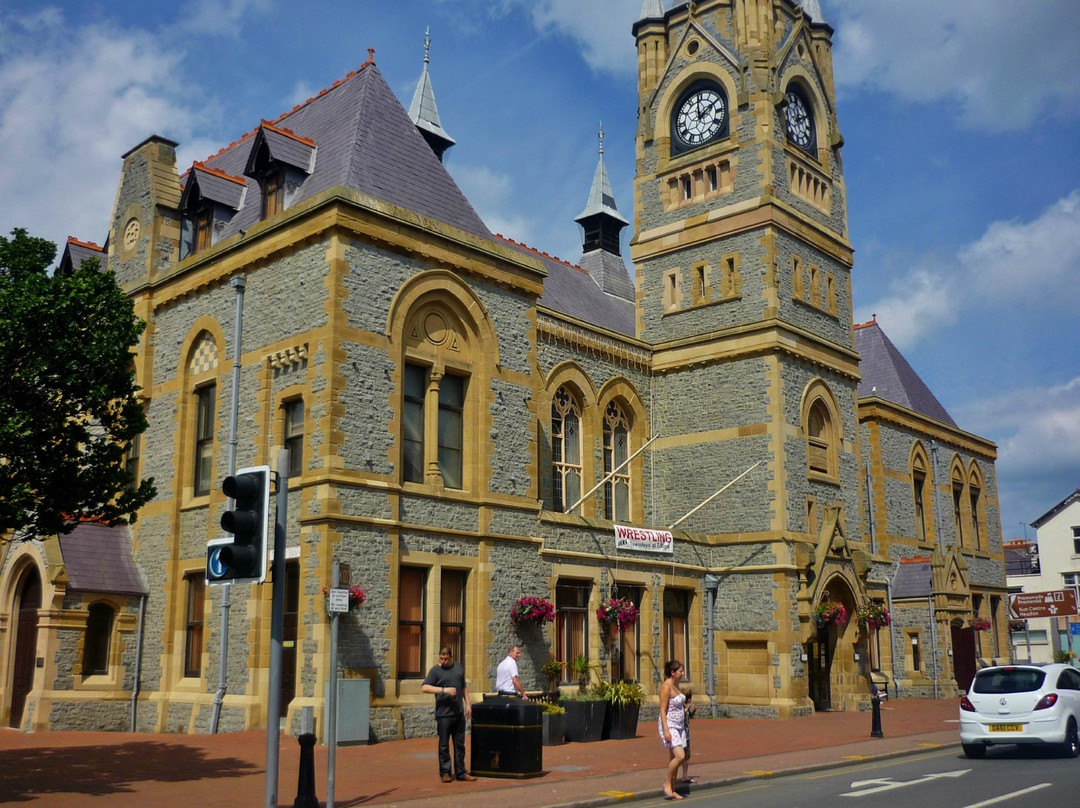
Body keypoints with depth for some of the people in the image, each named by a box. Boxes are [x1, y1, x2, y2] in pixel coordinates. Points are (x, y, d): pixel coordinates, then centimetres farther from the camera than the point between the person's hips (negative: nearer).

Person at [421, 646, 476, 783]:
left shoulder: (458, 668, 12)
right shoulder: (435, 671, -3)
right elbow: (424, 687, -14)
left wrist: (468, 704, 13)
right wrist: (444, 690, -21)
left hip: (459, 714, 4)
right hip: (443, 714, -4)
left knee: (460, 744, 9)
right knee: (444, 745, 3)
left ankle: (461, 772, 17)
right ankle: (445, 773, 13)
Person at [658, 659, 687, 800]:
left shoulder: (676, 685, 11)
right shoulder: (666, 687, -15)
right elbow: (663, 710, -18)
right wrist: (666, 730, -22)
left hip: (679, 725, 9)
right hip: (669, 725, -9)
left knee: (673, 758, 8)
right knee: (680, 756, -19)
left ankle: (672, 791, 13)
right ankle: (667, 783, -3)